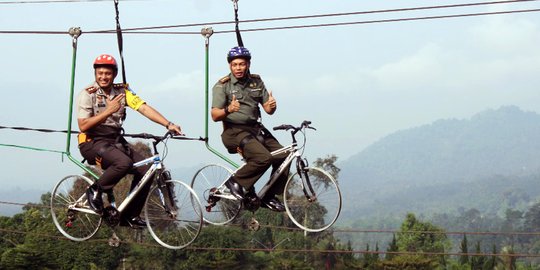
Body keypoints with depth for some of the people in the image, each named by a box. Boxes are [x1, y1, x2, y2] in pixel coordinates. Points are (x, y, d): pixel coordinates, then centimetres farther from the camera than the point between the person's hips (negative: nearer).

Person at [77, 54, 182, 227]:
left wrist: (168, 124, -21)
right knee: (124, 162, -33)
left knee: (146, 169, -11)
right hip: (93, 142, -6)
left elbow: (144, 108, -8)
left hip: (116, 141, 6)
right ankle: (95, 191, -8)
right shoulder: (87, 94, -8)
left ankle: (130, 216, 2)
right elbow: (83, 126, -16)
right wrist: (108, 111, -24)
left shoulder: (122, 92, 4)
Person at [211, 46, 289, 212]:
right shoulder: (222, 85, -5)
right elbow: (215, 116, -12)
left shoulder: (256, 82, 10)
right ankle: (235, 182, -6)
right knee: (263, 158, -28)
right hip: (234, 132, -6)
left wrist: (272, 106, -16)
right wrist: (228, 110, -33)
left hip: (256, 129, 6)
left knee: (282, 156, -11)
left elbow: (268, 109, 8)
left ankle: (269, 197, 4)